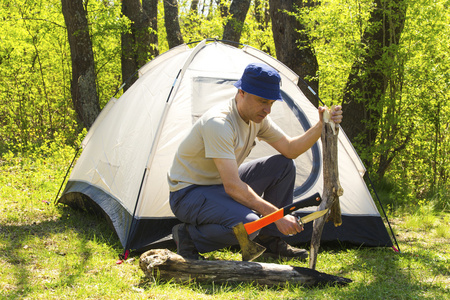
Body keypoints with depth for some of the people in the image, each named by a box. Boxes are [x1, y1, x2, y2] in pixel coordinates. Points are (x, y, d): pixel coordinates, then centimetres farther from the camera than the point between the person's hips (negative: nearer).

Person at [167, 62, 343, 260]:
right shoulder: (218, 123, -31)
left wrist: (320, 127, -13)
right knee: (247, 224, -34)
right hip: (188, 193, -9)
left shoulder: (257, 117, -3)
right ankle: (188, 237, -9)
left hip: (222, 184, 9)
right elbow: (232, 186, -35)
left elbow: (290, 150, 4)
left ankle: (269, 239, 8)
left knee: (283, 166, -1)